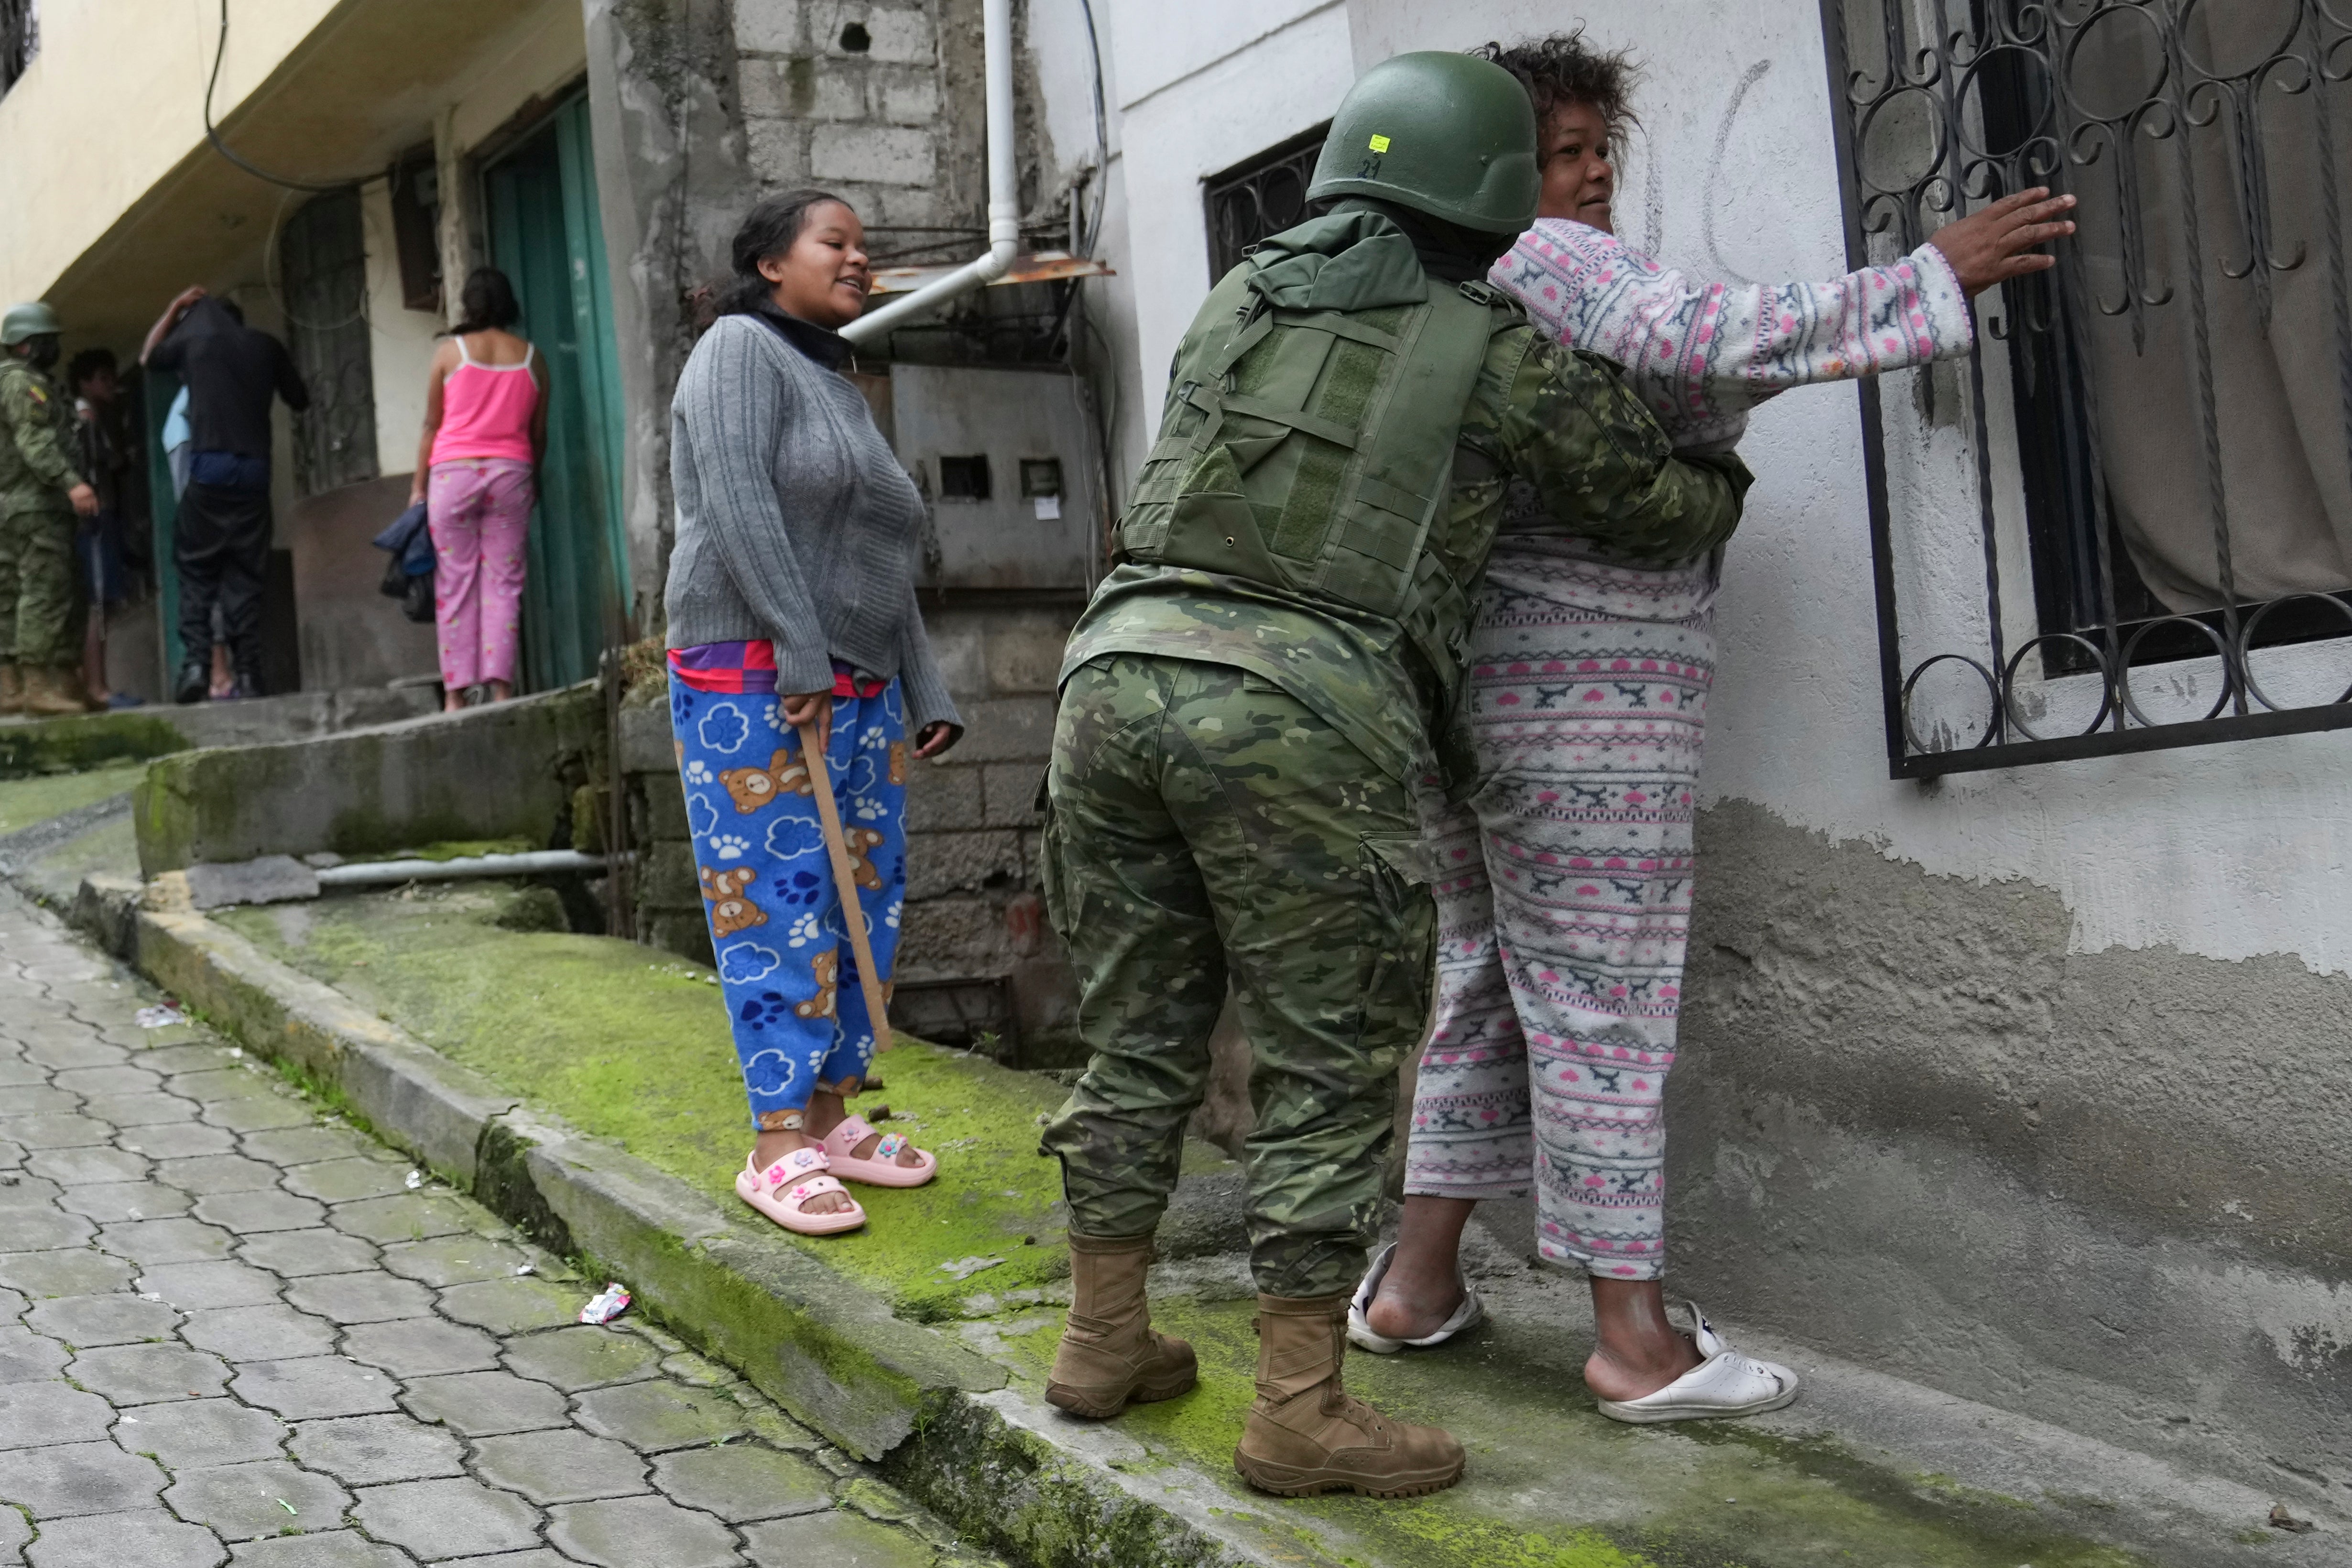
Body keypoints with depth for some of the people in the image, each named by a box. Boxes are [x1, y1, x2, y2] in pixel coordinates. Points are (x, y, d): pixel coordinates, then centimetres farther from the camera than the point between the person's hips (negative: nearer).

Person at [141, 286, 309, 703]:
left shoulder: (192, 339, 7)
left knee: (196, 569, 4)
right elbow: (300, 401, 20)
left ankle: (194, 659, -11)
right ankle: (247, 674, -5)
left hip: (208, 468, -2)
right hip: (254, 470, 2)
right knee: (245, 575, 2)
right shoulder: (266, 346, 11)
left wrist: (175, 308, 33)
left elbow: (148, 357, 28)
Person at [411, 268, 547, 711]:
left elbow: (431, 426, 4)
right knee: (503, 582, 2)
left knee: (455, 584, 2)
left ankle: (456, 694, 0)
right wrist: (533, 482, 24)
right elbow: (538, 433, 11)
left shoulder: (450, 351, 3)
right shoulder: (531, 357, 8)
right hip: (511, 473, 1)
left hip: (453, 473, -1)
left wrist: (418, 486, 8)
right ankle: (500, 686, -6)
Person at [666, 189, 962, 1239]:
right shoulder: (740, 351, -3)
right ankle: (777, 1150, -4)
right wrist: (801, 657, -20)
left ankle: (831, 1118, 17)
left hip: (860, 687, 9)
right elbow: (737, 505, -16)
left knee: (866, 905, 7)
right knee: (778, 905, -8)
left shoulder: (841, 391, 22)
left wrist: (926, 698, 16)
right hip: (753, 679, -8)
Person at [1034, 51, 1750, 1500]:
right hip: (1296, 713, -6)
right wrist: (1724, 495, 39)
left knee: (1141, 1035, 17)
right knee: (1332, 1068, 4)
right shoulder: (1498, 352, 5)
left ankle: (1105, 1341, 27)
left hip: (1120, 672, 6)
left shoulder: (1238, 300, 20)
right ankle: (1302, 1413, 7)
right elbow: (1656, 503, 16)